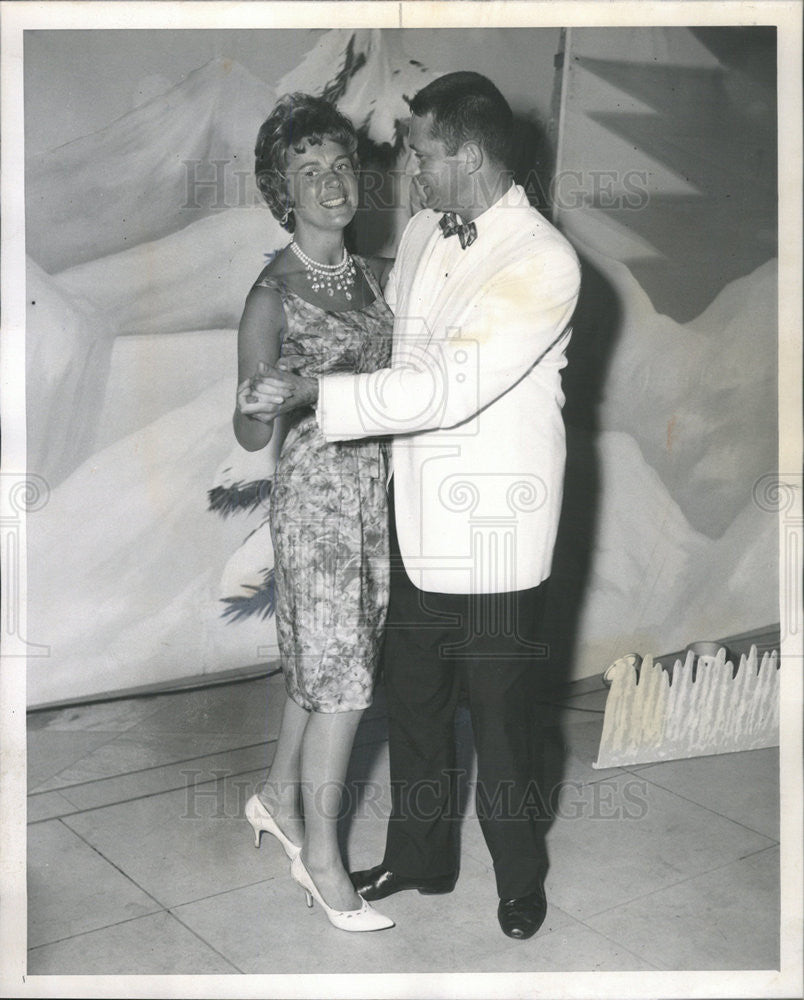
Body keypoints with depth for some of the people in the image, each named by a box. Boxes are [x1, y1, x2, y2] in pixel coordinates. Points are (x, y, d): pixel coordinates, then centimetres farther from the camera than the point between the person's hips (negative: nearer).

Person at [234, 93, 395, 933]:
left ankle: (278, 797, 38)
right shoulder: (273, 292, -14)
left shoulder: (365, 274, 7)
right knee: (340, 676, -2)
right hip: (315, 493, -7)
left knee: (323, 662, 17)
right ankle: (320, 856, 14)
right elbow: (249, 437, -14)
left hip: (373, 485, 7)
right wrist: (265, 408, -33)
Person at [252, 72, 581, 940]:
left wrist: (317, 394, -24)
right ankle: (420, 857, 41)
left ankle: (520, 877, 35)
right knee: (412, 700, 19)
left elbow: (448, 388, -27)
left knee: (499, 715, 9)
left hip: (492, 534, -7)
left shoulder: (543, 263, -19)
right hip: (415, 522, 7)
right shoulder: (420, 234, 5)